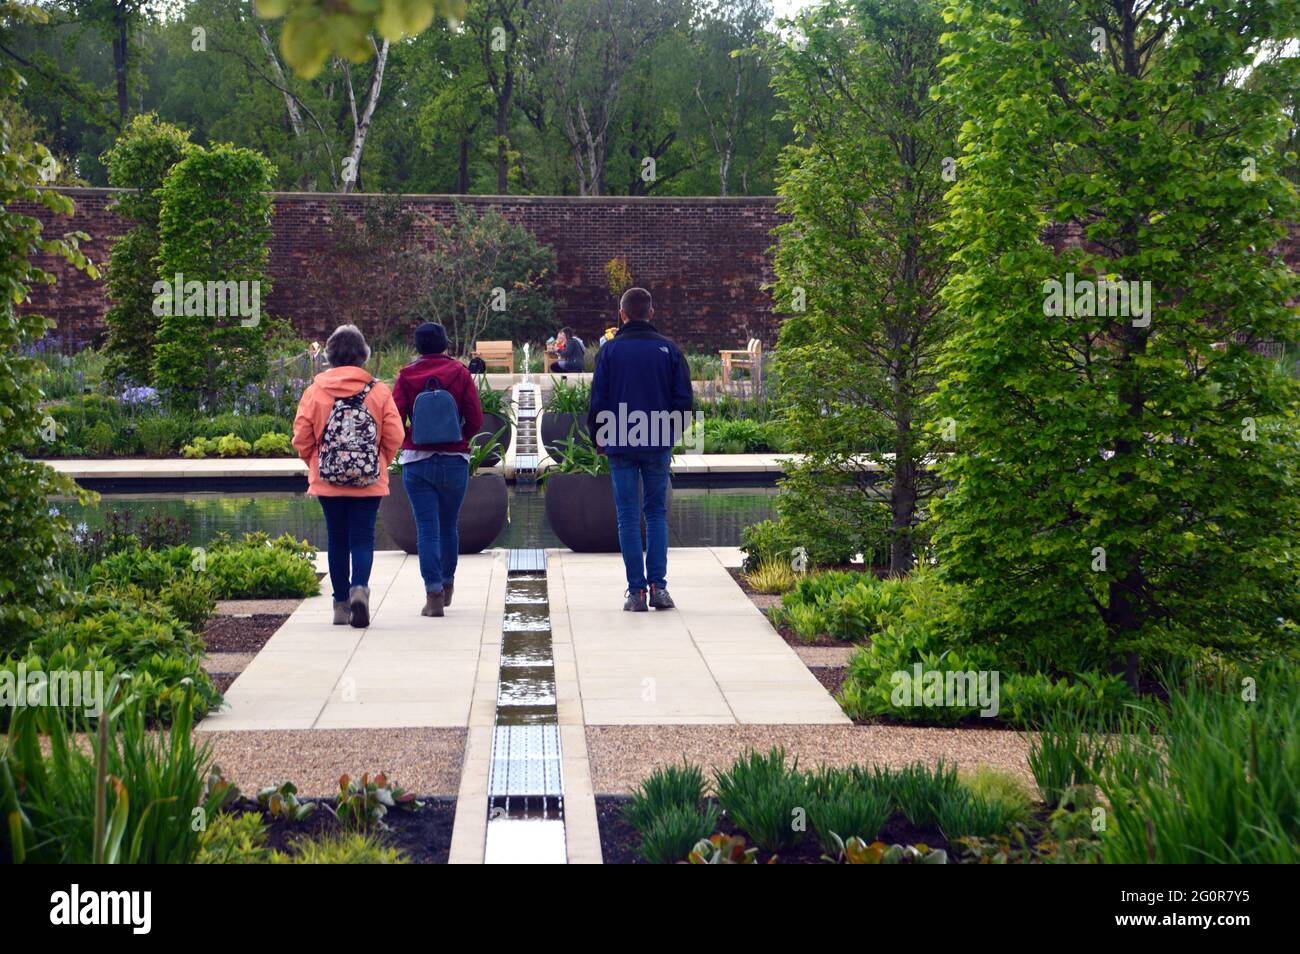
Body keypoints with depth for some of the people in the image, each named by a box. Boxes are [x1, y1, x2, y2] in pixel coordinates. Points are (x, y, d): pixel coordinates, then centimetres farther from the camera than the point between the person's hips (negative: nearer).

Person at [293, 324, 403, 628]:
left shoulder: (315, 391, -3)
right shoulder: (379, 391, -3)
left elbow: (301, 438, -2)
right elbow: (395, 436, -4)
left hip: (327, 481, 1)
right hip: (369, 481, -1)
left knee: (337, 540, 11)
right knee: (363, 538, 4)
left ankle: (341, 604, 14)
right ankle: (360, 587, -20)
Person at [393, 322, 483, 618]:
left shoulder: (406, 376, -1)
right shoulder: (459, 373, -1)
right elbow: (476, 420, -5)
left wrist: (408, 442, 12)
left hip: (417, 460, -1)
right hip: (455, 458, 1)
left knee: (426, 528, -1)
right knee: (450, 525, 16)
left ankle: (433, 593, -8)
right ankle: (447, 585, 30)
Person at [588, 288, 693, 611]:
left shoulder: (609, 350, -3)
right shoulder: (669, 349, 1)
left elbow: (598, 399, -2)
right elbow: (684, 399, 2)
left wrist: (598, 437, 12)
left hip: (620, 445, -1)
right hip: (659, 445, 1)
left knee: (628, 516, 3)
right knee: (657, 512, 12)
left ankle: (637, 591, 0)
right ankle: (658, 586, 2)